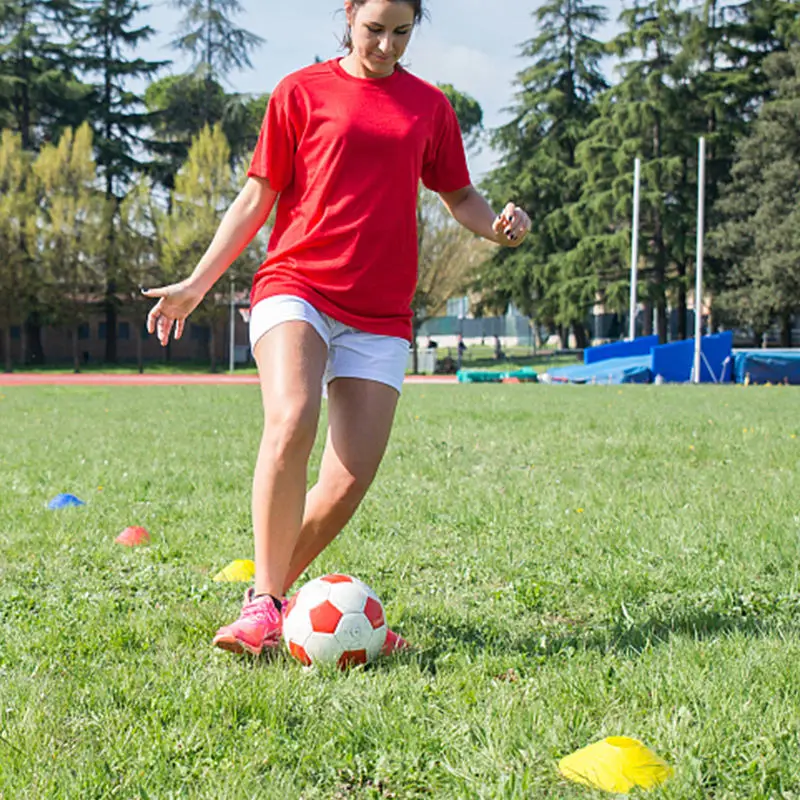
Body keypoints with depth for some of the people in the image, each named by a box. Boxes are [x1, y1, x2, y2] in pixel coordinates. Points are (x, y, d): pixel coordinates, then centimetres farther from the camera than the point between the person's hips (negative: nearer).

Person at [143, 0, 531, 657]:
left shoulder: (430, 106, 15)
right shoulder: (302, 92, 8)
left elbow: (460, 196, 23)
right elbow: (258, 197, 11)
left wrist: (497, 225, 0)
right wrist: (197, 283, 7)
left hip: (379, 314, 3)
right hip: (295, 285, -3)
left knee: (351, 482, -8)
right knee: (290, 423, -30)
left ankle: (274, 590, 14)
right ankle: (263, 603, -22)